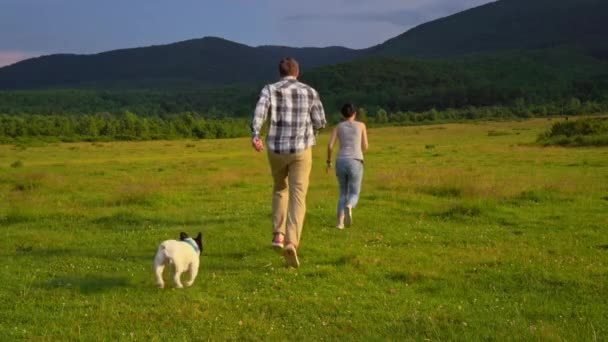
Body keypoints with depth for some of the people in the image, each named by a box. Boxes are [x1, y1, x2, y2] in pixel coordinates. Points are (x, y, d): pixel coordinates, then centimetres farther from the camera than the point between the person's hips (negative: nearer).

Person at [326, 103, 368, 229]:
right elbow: (365, 147, 11)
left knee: (343, 193, 22)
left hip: (341, 163, 2)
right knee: (354, 196, 9)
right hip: (355, 164, -2)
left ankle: (340, 222, 0)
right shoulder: (361, 125, 10)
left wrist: (329, 161, 19)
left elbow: (330, 145, 2)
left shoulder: (338, 126, 12)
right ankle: (348, 207, -30)